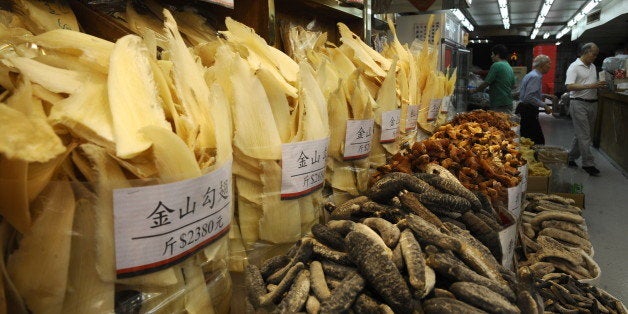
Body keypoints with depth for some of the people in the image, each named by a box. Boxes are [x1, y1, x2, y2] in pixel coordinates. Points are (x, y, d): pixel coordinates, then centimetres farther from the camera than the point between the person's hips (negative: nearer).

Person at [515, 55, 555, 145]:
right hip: (528, 111, -11)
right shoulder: (535, 77, -14)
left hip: (523, 110, 11)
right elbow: (529, 97, -23)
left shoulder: (531, 75, 19)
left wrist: (545, 96, 24)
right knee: (539, 141, -10)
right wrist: (544, 105, -19)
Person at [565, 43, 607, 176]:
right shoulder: (574, 66, -8)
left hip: (592, 104, 8)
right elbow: (569, 86, -19)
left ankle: (571, 158, 21)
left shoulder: (593, 67, 16)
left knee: (582, 134, 10)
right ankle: (588, 163, -2)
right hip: (579, 104, -8)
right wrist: (590, 86, -23)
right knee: (584, 135, -6)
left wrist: (600, 85, 5)